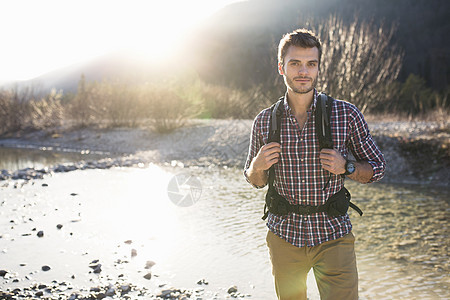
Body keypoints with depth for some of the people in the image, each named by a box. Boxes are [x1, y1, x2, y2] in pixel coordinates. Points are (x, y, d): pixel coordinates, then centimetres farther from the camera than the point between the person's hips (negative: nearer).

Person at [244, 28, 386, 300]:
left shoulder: (346, 115, -6)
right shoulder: (265, 121, -1)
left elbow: (377, 168, 3)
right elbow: (256, 181, 11)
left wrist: (346, 167, -16)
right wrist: (258, 167, -12)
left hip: (333, 237, -2)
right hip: (284, 236, 2)